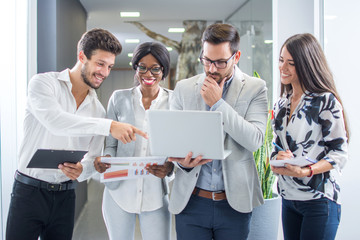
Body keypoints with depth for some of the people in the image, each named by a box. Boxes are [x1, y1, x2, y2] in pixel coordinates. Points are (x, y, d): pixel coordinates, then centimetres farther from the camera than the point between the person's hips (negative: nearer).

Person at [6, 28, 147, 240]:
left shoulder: (98, 109, 9)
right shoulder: (44, 83, -5)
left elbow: (94, 158, 10)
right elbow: (54, 121, -25)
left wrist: (82, 170, -15)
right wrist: (109, 126, -31)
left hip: (65, 196, 4)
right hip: (30, 191, -4)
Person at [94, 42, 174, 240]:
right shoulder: (119, 98, 4)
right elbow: (111, 144, 8)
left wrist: (170, 166, -19)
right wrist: (105, 159, -14)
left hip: (155, 194, -1)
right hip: (119, 191, 1)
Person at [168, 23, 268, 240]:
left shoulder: (255, 88, -1)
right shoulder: (184, 88, 6)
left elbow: (255, 140, -12)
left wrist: (218, 103, -13)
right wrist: (183, 162, -15)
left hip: (235, 203, -1)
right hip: (191, 201, 2)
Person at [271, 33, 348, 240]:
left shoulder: (326, 101, -9)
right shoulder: (281, 104, 11)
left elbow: (340, 153, -11)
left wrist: (306, 171, -25)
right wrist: (277, 159, -7)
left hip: (319, 200, -6)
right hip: (288, 198, 6)